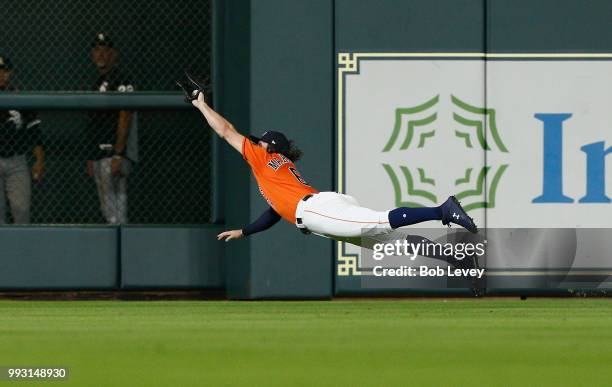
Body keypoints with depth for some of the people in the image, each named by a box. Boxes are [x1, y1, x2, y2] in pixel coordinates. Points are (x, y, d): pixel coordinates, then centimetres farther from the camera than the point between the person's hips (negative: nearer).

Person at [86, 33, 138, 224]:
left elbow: (125, 118, -16)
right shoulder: (99, 83, 21)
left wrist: (118, 156, -22)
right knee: (107, 208, 8)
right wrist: (90, 158, 20)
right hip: (99, 155, 9)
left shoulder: (120, 81, -8)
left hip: (114, 153, -9)